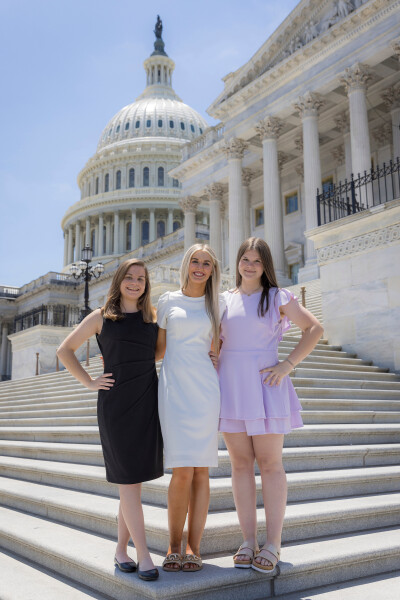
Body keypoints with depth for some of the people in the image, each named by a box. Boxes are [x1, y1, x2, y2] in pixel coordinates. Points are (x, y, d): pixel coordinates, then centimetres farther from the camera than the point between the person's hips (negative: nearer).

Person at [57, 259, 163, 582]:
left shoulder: (154, 317, 10)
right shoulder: (101, 317, 5)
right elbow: (65, 350, 10)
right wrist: (89, 382, 1)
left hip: (148, 403, 3)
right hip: (115, 403, -3)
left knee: (133, 480, 8)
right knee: (129, 479, -4)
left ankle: (121, 548, 22)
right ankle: (144, 554, 2)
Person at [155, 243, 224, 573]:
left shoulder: (216, 305, 11)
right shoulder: (168, 301, 8)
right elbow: (160, 348, 15)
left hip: (205, 391, 1)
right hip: (174, 389, -1)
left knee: (201, 470, 1)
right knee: (183, 471, -9)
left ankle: (193, 548, 12)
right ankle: (174, 544, 10)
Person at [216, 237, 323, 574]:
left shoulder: (277, 297, 3)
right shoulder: (224, 300, 12)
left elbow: (315, 329, 0)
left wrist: (288, 365, -8)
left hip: (265, 385, -3)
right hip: (231, 386, 3)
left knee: (270, 463, -1)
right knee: (240, 463, 4)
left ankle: (273, 544, 7)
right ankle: (249, 540, 13)